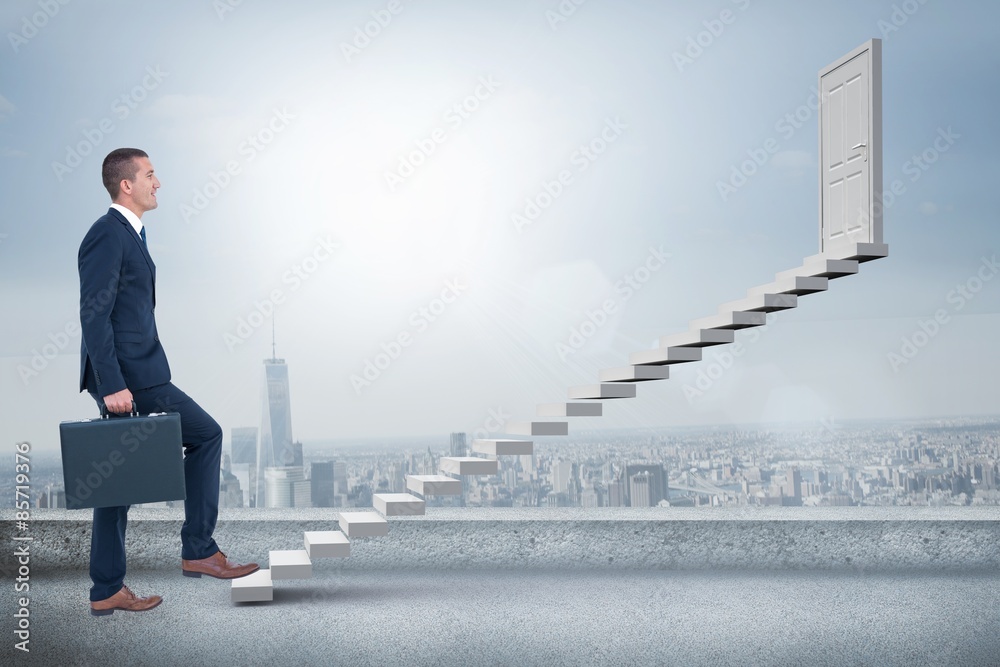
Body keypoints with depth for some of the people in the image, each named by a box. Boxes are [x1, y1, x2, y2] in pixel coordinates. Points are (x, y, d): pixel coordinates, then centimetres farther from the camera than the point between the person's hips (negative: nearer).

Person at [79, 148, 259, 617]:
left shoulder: (127, 234, 18)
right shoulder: (108, 235, -13)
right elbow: (93, 315, -21)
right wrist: (113, 385, -25)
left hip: (124, 377, 10)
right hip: (127, 375, -10)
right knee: (206, 435, -4)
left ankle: (108, 591, 16)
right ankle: (199, 550, 4)